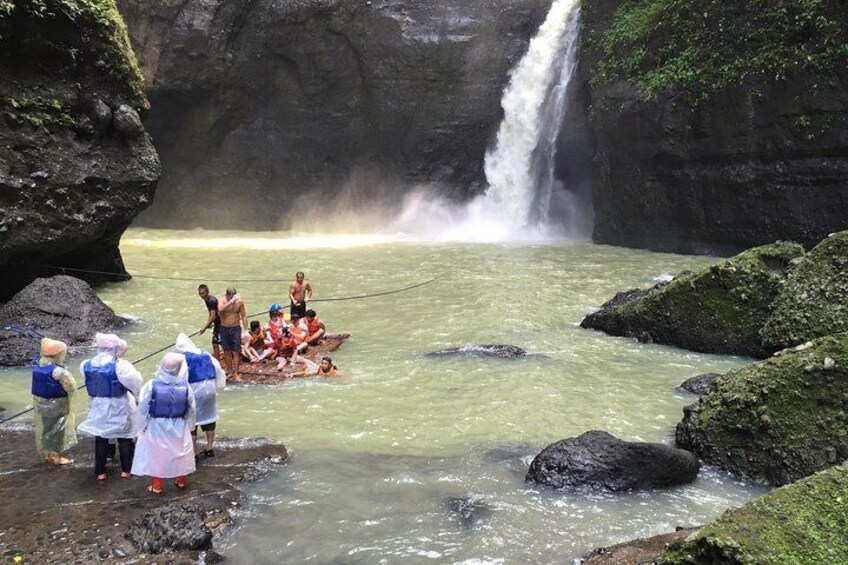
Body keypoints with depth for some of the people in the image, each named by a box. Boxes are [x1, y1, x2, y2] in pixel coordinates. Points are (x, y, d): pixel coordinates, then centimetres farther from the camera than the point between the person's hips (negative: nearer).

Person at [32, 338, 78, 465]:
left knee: (45, 428, 19)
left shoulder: (38, 368, -1)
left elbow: (38, 386, 4)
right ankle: (57, 457, 16)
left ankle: (47, 454, 31)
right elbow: (71, 387, -20)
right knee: (57, 430, 7)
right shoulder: (58, 371, -25)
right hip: (55, 405, -7)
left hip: (40, 403, 7)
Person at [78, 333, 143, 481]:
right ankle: (126, 470, 25)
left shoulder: (87, 365, -10)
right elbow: (136, 383, -22)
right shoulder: (120, 366, -26)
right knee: (124, 439, 15)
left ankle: (100, 472, 26)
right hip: (119, 408, -4)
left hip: (99, 407, 4)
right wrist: (138, 399, -5)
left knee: (100, 439, 18)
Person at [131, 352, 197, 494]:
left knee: (157, 454, 12)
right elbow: (192, 409, -3)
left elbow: (143, 408, -10)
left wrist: (144, 424, 5)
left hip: (157, 427, -2)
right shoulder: (185, 386, -13)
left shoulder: (152, 385, -18)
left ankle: (157, 486, 19)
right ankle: (181, 481, 33)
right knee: (180, 453, 19)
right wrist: (190, 425, 13)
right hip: (179, 426, 2)